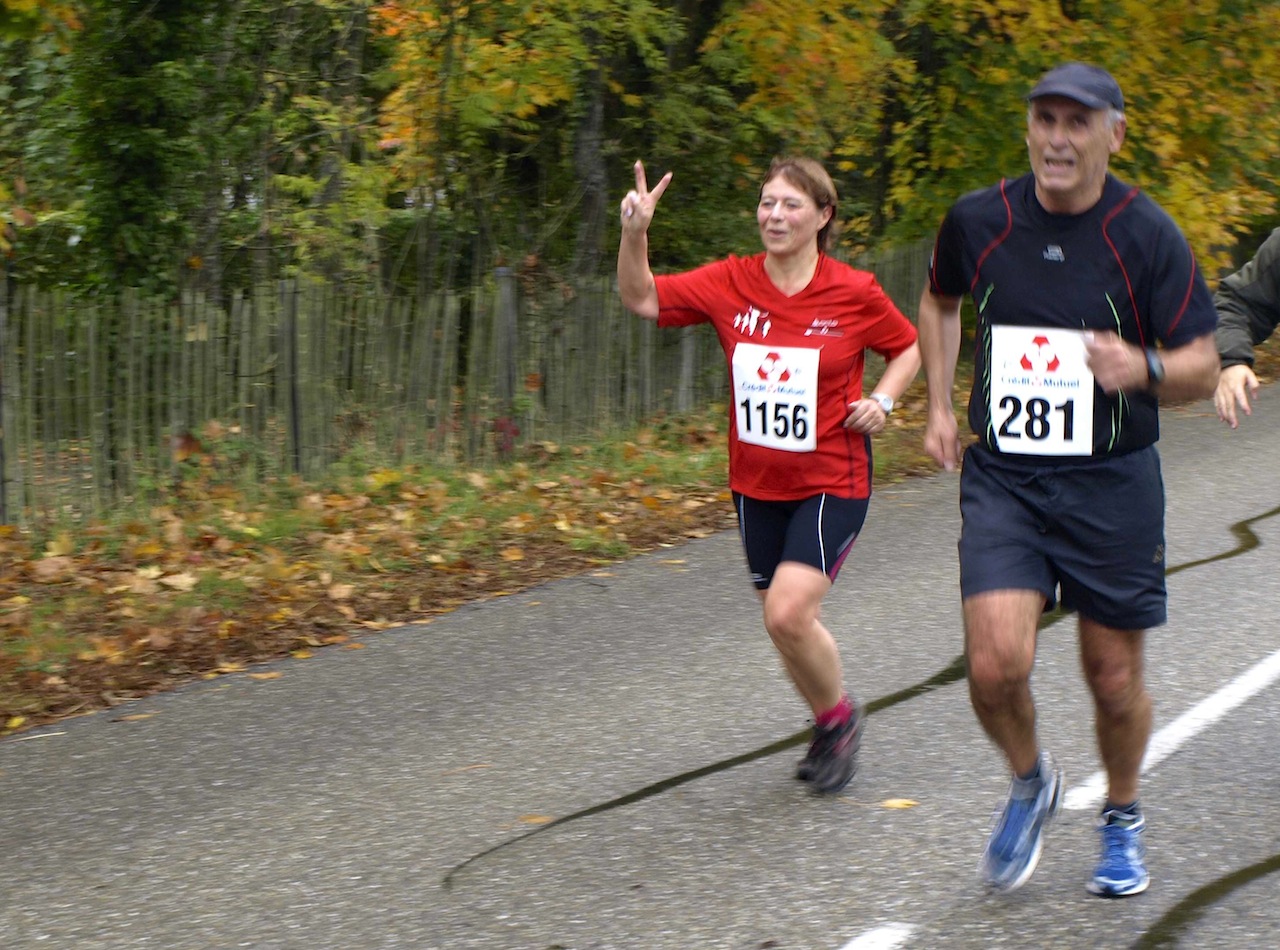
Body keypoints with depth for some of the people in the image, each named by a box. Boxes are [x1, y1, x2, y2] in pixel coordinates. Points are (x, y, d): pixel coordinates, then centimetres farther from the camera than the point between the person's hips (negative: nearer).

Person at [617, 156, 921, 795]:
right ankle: (830, 729, 38)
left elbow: (909, 347, 7)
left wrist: (881, 400, -10)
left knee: (787, 614, -19)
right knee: (789, 623, 13)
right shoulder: (729, 284, -3)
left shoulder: (855, 294, -9)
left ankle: (840, 717, 8)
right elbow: (642, 299, -2)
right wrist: (634, 234, -17)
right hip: (756, 485, 4)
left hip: (831, 483, -4)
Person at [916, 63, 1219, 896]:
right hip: (1001, 479, 1)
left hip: (1112, 484, -1)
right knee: (996, 663, -15)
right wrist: (939, 406, 15)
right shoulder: (978, 222, -2)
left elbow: (1204, 370, -4)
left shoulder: (1149, 237, -8)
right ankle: (1031, 783, 18)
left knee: (1115, 677, 7)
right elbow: (940, 301, 21)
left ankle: (1123, 819, 36)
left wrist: (1143, 368, -26)